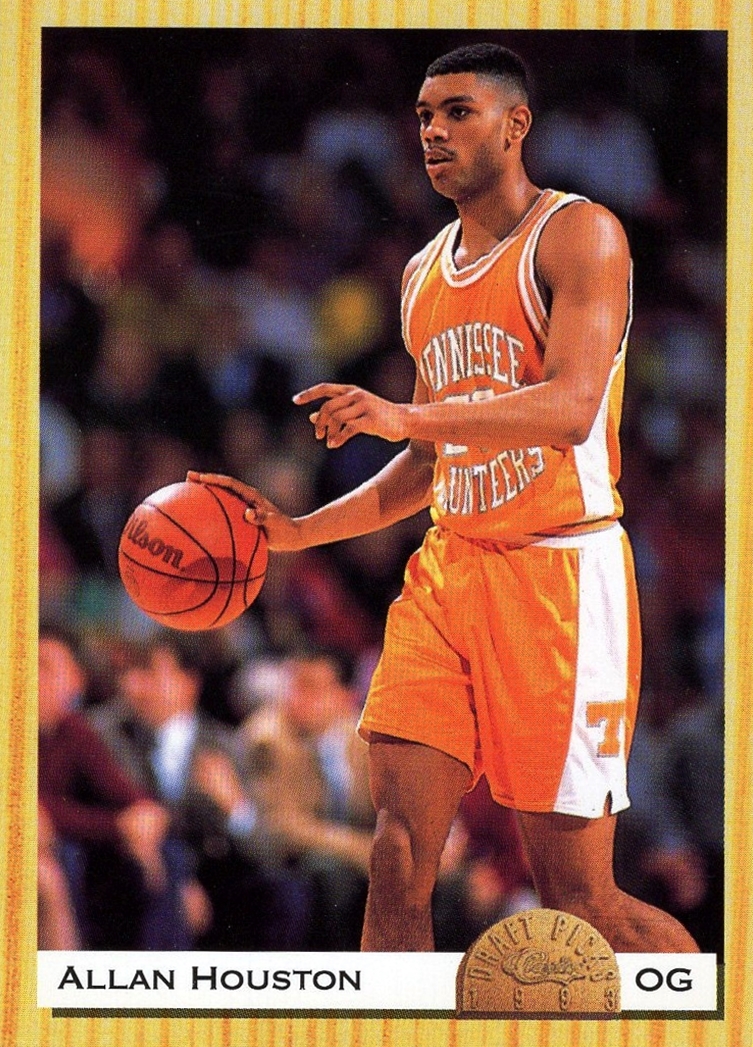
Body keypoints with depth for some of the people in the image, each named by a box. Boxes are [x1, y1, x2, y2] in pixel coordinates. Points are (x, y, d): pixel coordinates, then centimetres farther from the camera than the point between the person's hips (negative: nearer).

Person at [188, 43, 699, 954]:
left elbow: (570, 406, -21)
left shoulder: (577, 235, -6)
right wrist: (296, 533, 15)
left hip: (559, 569, -7)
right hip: (448, 568, 7)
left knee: (576, 895, -6)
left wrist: (406, 415, -34)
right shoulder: (425, 276, 18)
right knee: (396, 856, -6)